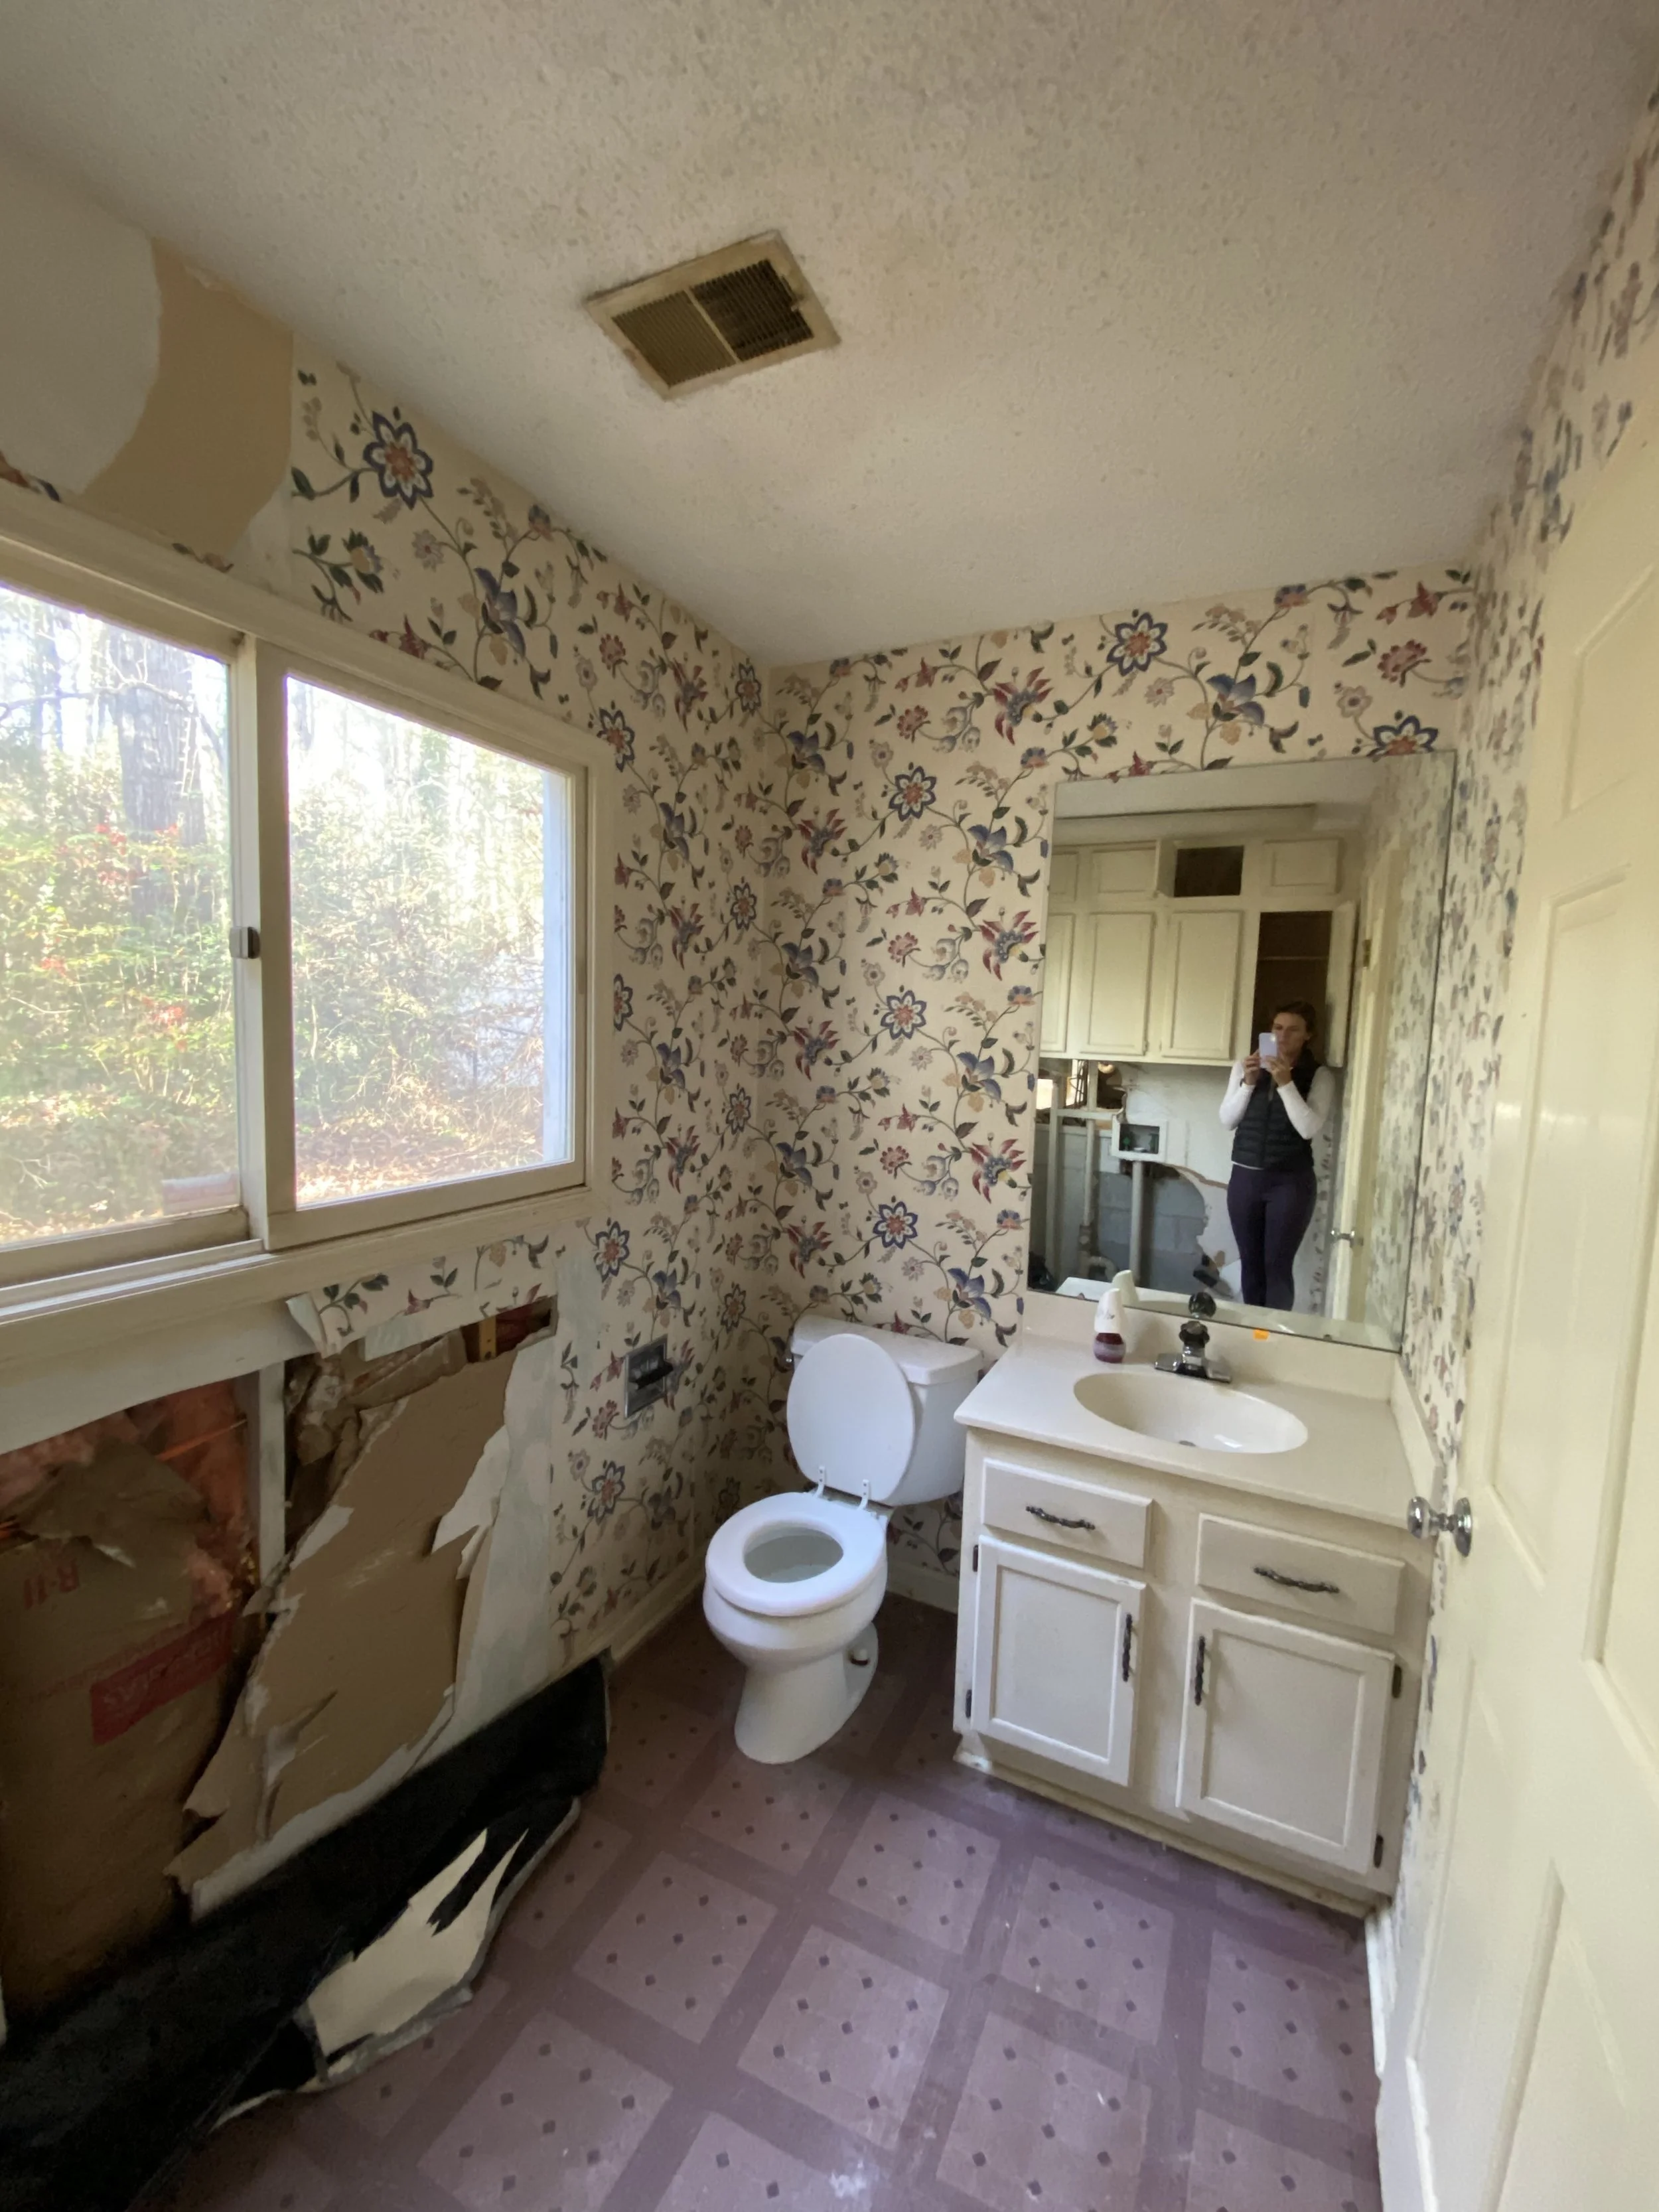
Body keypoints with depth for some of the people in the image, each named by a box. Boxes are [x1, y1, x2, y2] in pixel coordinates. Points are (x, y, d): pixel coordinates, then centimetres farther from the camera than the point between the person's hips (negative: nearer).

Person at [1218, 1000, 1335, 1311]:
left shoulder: (1319, 1076, -3)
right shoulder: (1245, 1066, 6)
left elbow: (1309, 1129, -15)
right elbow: (1227, 1120, 2)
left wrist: (1286, 1083, -21)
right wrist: (1248, 1083, -11)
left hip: (1291, 1181, -3)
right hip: (1245, 1176, 3)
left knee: (1278, 1264, -2)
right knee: (1250, 1261, 10)